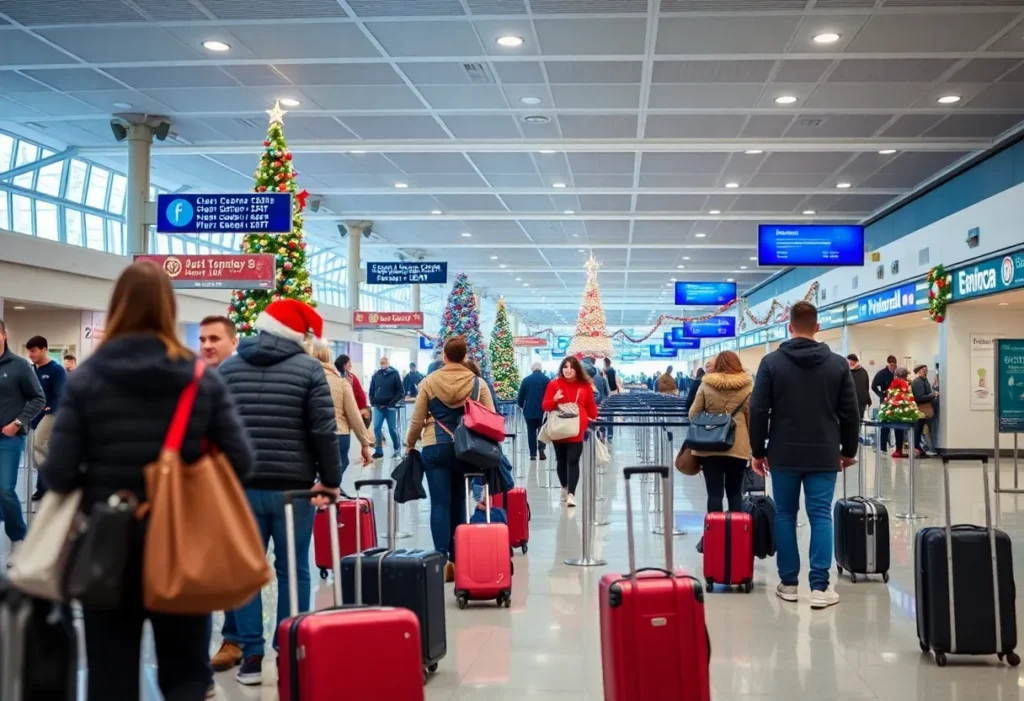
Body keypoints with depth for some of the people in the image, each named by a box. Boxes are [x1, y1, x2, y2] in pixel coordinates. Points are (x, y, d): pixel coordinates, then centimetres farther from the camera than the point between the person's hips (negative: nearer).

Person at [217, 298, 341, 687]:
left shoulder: (227, 368, 7)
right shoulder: (309, 369, -5)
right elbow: (324, 431, -9)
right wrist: (330, 481, 0)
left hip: (241, 486, 3)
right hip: (293, 486, -3)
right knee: (292, 570, 7)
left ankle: (251, 657, 10)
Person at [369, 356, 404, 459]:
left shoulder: (394, 374, -4)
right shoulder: (376, 375, 5)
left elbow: (401, 392, -6)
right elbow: (371, 390, 13)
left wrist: (392, 403, -13)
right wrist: (372, 402, 1)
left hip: (390, 407, -3)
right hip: (378, 407, 3)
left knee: (393, 429, 6)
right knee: (376, 428, -2)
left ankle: (397, 449, 23)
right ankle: (379, 450, 6)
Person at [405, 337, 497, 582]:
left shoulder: (429, 382, -3)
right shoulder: (477, 383, 0)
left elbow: (417, 420, 1)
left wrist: (410, 444, 17)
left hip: (436, 448, -2)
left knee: (440, 503, -2)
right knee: (458, 502, 11)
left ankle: (442, 559, -9)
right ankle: (457, 558, 15)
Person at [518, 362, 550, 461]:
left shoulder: (526, 380, 2)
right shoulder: (546, 379, -1)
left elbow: (520, 396, 4)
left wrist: (521, 405, 23)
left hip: (529, 410, 1)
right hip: (543, 409, -1)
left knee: (531, 431, 7)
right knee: (542, 430, 8)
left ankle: (533, 453, 6)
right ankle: (541, 448, -13)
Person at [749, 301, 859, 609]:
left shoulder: (771, 362, -2)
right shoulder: (838, 363, 1)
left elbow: (758, 411, -3)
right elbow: (850, 412, 4)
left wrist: (758, 451, 6)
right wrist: (849, 450, 15)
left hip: (784, 455, 0)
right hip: (824, 455, 0)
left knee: (784, 515, 10)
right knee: (821, 516, 2)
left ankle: (788, 583, 13)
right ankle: (820, 587, -2)